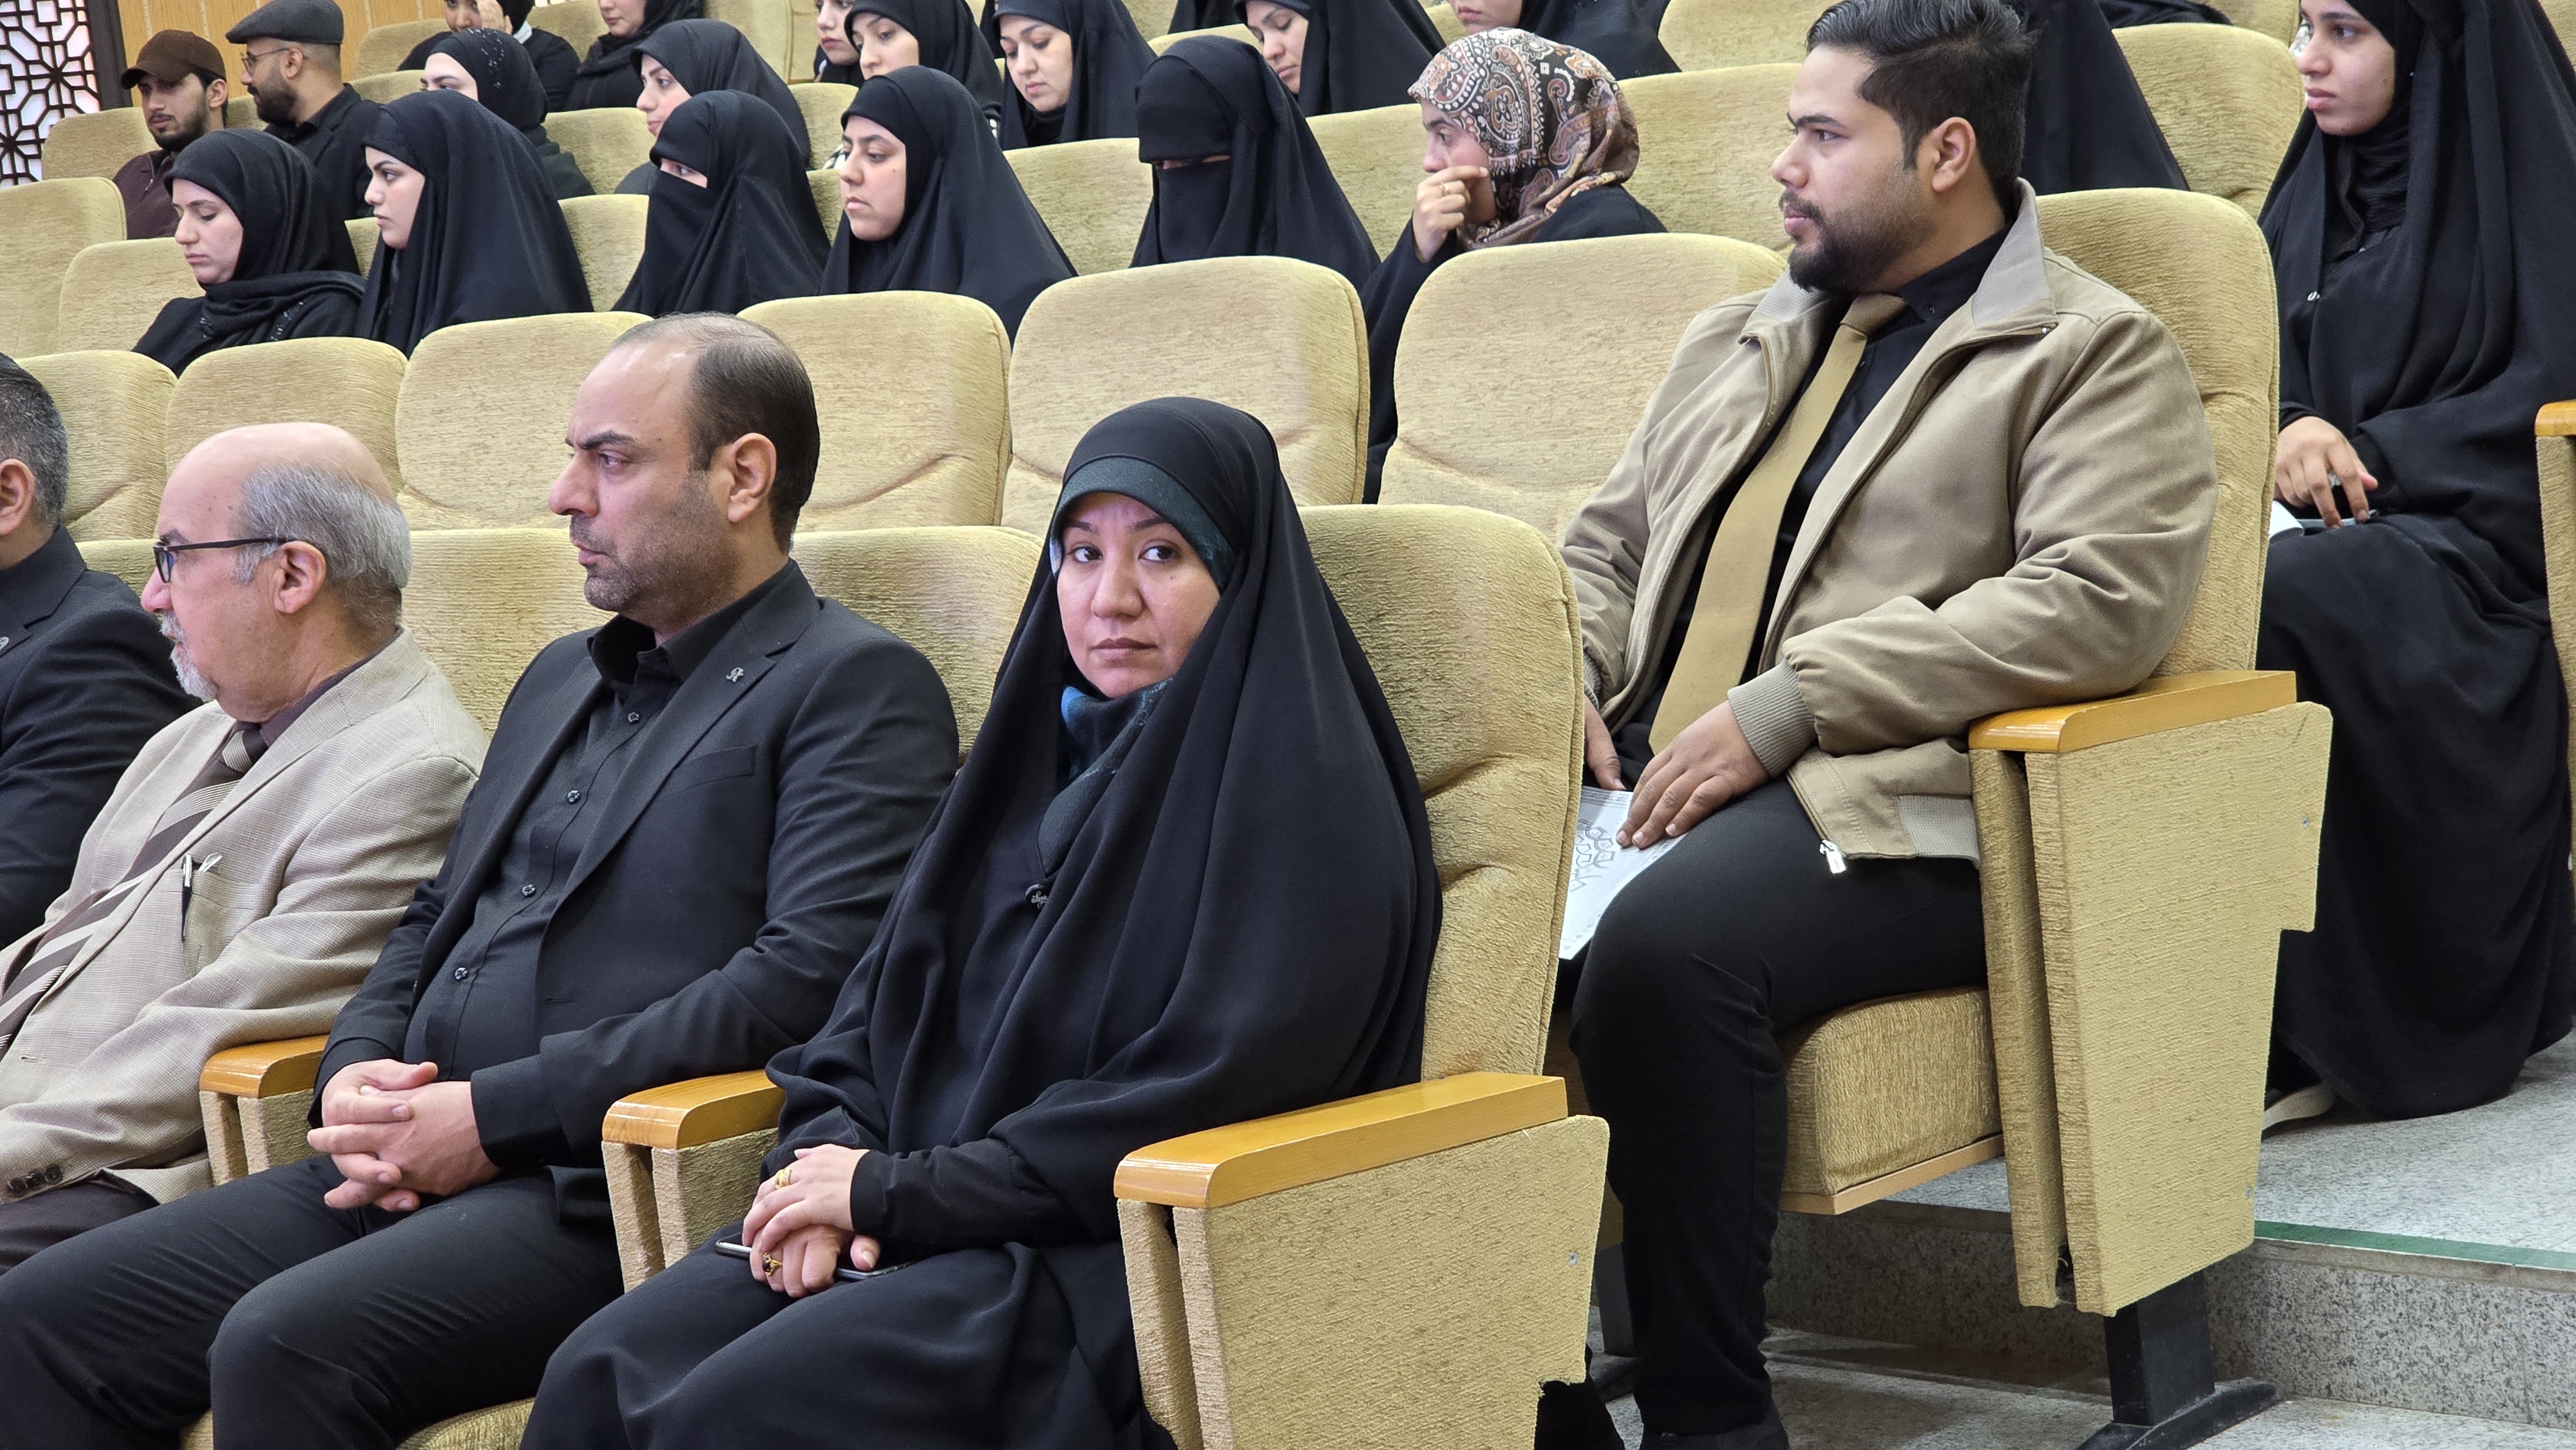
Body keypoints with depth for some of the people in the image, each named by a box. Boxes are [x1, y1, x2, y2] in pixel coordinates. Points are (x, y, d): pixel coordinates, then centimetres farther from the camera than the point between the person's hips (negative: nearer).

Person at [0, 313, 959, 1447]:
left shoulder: (857, 688, -2)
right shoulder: (563, 676, 26)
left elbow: (811, 973, -15)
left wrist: (495, 1115, -16)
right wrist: (356, 1069, 5)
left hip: (607, 1191, -8)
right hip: (417, 1166, 8)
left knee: (284, 1345, -31)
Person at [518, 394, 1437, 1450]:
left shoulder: (1303, 789, -6)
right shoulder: (1044, 753, 20)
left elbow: (1204, 1086, -16)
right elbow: (884, 991, 18)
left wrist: (899, 1189, -13)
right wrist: (829, 1156, -5)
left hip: (1121, 1257, -7)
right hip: (930, 1220, 7)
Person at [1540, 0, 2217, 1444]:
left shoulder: (2097, 353, 4)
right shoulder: (1738, 338, 28)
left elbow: (2100, 601, -11)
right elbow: (1610, 540, 31)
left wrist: (1786, 705, -16)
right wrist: (1559, 680, 6)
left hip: (1884, 805, -6)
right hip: (1648, 775, 7)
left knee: (1665, 945, -36)